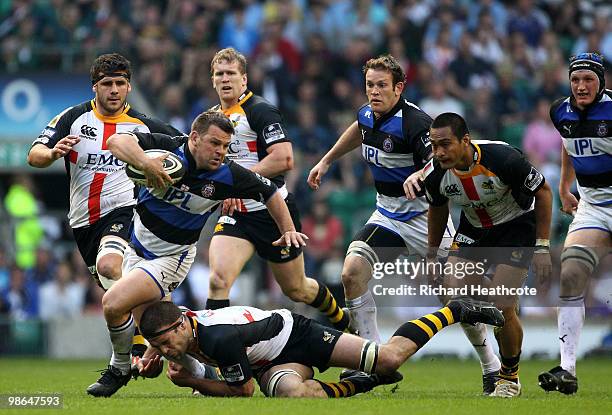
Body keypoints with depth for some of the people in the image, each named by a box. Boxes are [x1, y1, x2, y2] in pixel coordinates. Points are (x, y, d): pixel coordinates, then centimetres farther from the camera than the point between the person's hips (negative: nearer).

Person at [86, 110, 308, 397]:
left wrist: (288, 230, -2)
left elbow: (270, 193, 1)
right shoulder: (167, 148, -18)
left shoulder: (227, 175, -17)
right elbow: (117, 141, -31)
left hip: (172, 257, -3)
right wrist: (145, 163, -47)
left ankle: (120, 369, 2)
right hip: (137, 249, 3)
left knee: (113, 303, -23)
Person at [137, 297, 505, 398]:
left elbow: (243, 391, -23)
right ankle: (357, 385, 2)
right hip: (273, 364, 7)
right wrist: (154, 357, -5)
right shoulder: (175, 326, -13)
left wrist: (191, 382, -22)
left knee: (388, 358, -14)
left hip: (296, 335, -7)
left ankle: (454, 312, 11)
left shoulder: (221, 339, -37)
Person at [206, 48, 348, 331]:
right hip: (235, 214, 5)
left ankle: (340, 319, 42)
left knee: (296, 289, 13)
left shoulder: (260, 110, -13)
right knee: (218, 280, -21)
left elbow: (284, 159, -24)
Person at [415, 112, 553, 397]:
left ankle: (510, 377, 10)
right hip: (473, 229, 4)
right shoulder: (434, 174, -18)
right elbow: (437, 210, 6)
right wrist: (431, 256, 14)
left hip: (517, 226, -4)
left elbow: (543, 192, -16)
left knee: (502, 308, -14)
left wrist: (542, 248, -17)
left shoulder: (502, 158, -31)